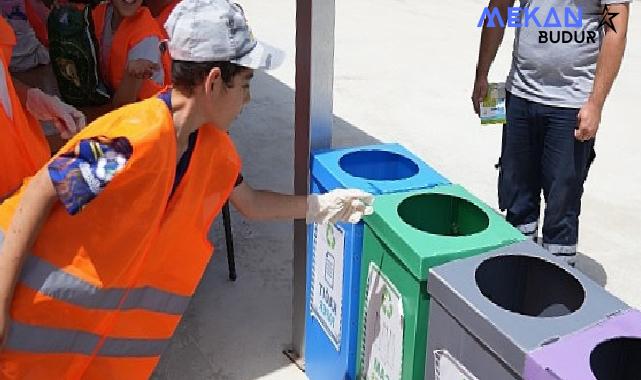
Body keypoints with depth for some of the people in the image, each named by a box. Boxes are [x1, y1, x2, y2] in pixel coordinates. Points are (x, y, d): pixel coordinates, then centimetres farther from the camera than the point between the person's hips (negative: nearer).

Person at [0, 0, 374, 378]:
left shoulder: (212, 142, -5)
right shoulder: (136, 138, -31)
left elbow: (250, 203, 11)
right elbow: (41, 194, -24)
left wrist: (321, 205, 9)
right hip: (39, 296, -7)